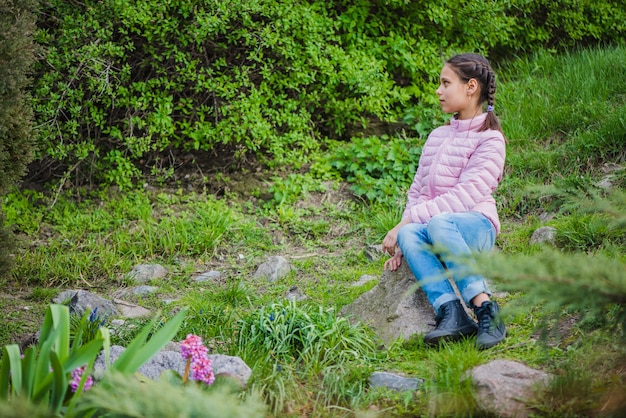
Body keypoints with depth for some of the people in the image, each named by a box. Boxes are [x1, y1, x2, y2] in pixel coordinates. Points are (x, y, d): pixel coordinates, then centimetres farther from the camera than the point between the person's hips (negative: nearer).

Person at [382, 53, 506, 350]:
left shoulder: (489, 140, -2)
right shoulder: (437, 136, 21)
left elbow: (465, 196, -15)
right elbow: (417, 192, 16)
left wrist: (407, 220, -18)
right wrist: (401, 233, 0)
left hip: (475, 227, -5)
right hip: (431, 226, 5)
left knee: (439, 223, -39)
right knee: (410, 235, -31)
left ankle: (485, 308, -39)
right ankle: (450, 313, -46)